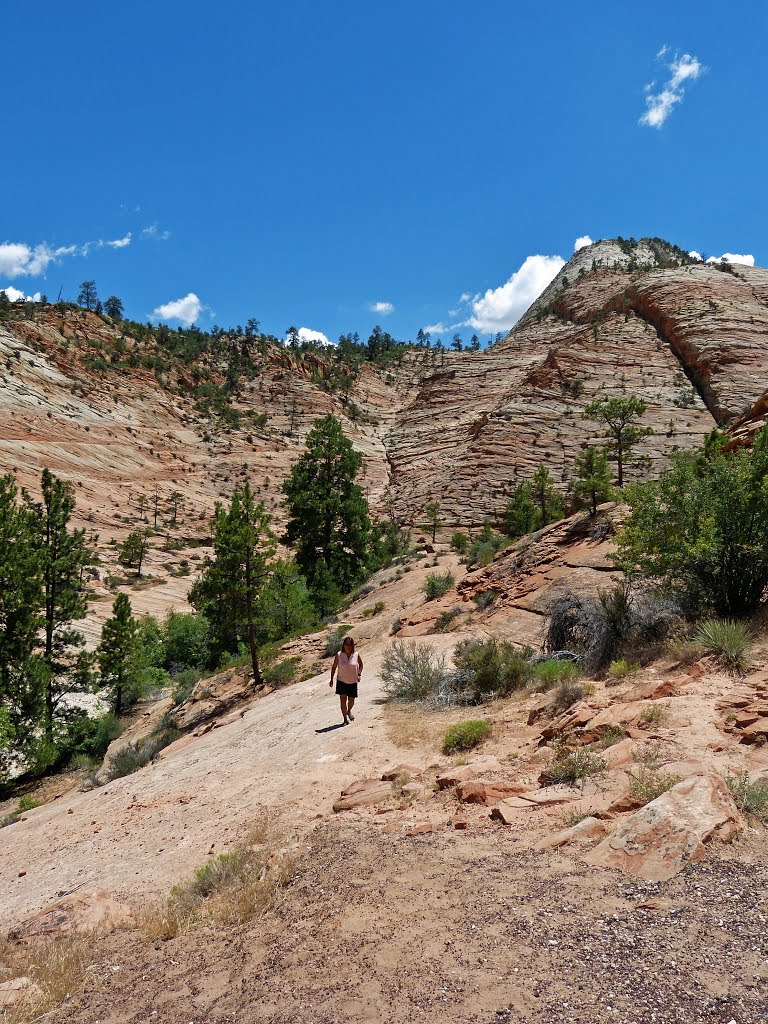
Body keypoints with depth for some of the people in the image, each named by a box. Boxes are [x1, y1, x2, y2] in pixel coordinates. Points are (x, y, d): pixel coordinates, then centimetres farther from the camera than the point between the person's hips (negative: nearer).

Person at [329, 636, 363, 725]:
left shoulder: (356, 655, -8)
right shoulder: (339, 655, -10)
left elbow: (361, 664, 11)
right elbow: (334, 667, 0)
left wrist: (359, 674, -1)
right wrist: (331, 679, 1)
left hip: (353, 682, 1)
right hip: (342, 681, -1)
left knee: (351, 701, 12)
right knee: (343, 700, -8)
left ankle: (349, 711, 43)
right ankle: (345, 719, 5)